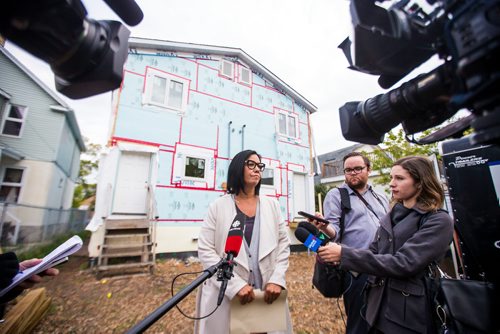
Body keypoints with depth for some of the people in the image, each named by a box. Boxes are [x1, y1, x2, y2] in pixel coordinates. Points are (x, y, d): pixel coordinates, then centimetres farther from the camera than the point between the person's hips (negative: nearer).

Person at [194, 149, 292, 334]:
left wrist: (277, 279, -9)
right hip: (225, 295, -2)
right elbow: (205, 251, -9)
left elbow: (283, 244, 4)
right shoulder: (218, 206, -6)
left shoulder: (272, 205, 3)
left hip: (267, 293, 3)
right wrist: (236, 285, -16)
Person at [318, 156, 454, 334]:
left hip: (411, 316, -5)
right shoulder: (392, 216, 6)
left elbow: (404, 264, -25)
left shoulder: (438, 221, -14)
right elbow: (373, 253, 5)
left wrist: (344, 254, -28)